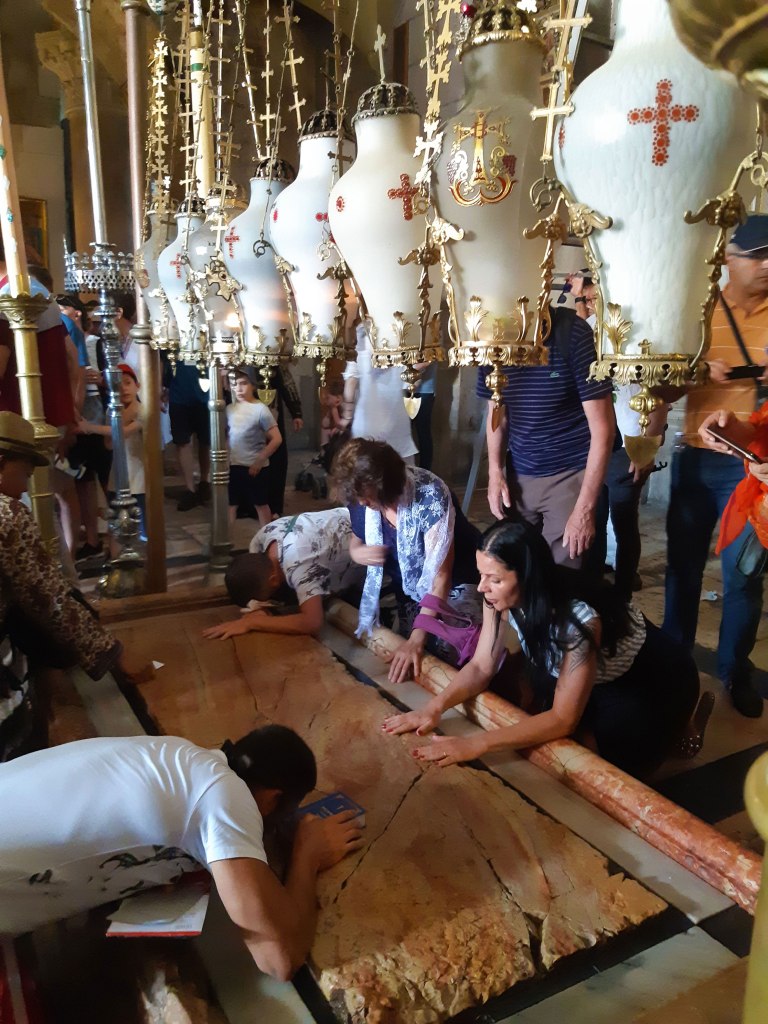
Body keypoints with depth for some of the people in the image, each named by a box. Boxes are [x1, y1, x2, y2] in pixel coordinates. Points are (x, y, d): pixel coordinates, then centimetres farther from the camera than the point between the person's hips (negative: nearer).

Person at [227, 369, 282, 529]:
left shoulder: (260, 409, -11)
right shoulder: (230, 409, 4)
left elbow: (277, 439, -14)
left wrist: (259, 461, -14)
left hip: (253, 467, -4)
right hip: (233, 465, 5)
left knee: (261, 504, 10)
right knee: (229, 504, 11)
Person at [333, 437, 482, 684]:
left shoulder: (430, 496, -36)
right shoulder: (358, 497, -17)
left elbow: (440, 576, -34)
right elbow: (357, 539, 5)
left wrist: (417, 639, -39)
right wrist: (357, 552, -22)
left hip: (453, 584, -5)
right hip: (409, 588, 6)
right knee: (409, 670, 9)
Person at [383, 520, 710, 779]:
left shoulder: (580, 617, -40)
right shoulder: (503, 597, -22)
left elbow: (563, 720, -35)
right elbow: (481, 667, -12)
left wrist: (476, 744, -41)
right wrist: (435, 707, -30)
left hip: (654, 680, -7)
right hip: (597, 676, 7)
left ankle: (675, 732, 8)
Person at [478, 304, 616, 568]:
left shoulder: (572, 334, -17)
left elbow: (603, 427, -15)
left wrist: (585, 509, -17)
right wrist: (495, 471, -5)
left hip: (569, 476, -4)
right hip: (517, 475, 4)